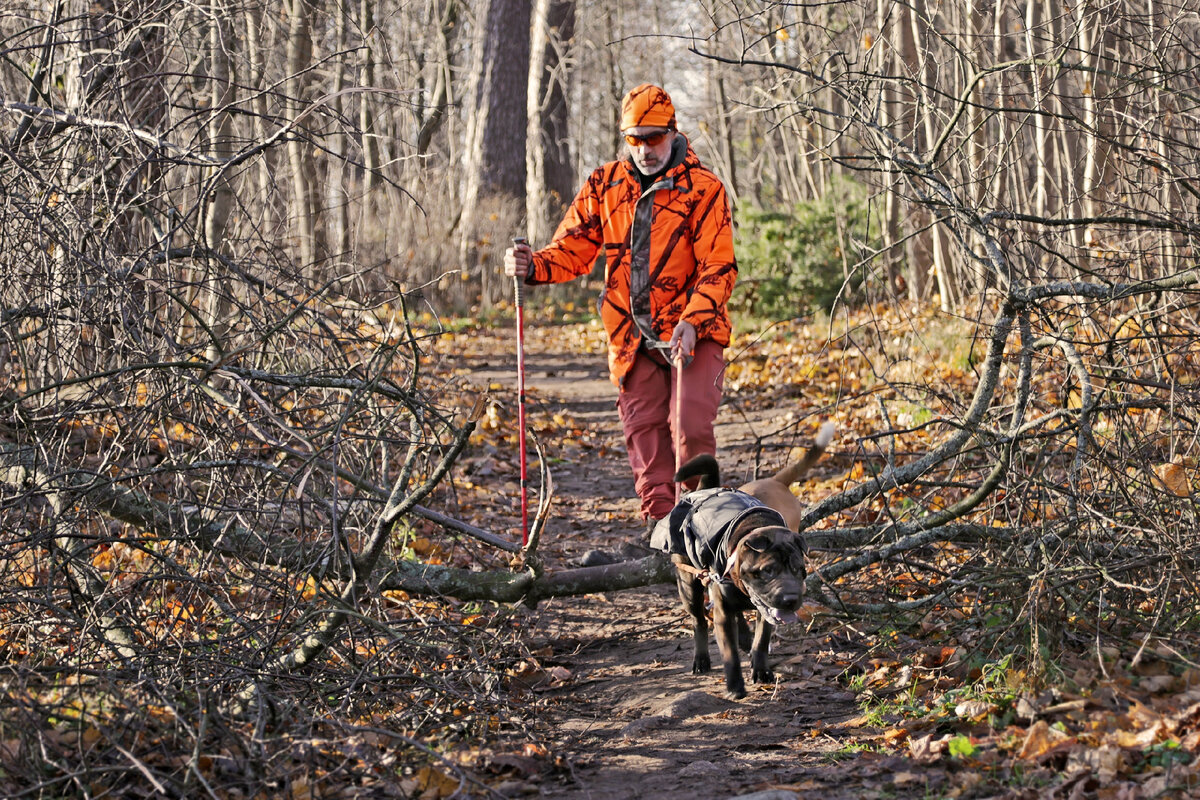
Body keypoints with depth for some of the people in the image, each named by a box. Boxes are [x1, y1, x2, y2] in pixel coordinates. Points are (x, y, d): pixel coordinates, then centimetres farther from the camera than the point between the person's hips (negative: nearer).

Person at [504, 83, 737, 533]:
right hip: (634, 340, 4)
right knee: (645, 433, 5)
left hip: (692, 332, -4)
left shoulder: (703, 189, -3)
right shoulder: (604, 187, 9)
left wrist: (692, 320, -22)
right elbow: (573, 250, 8)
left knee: (691, 429, -17)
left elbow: (718, 267, -7)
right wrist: (533, 266, -13)